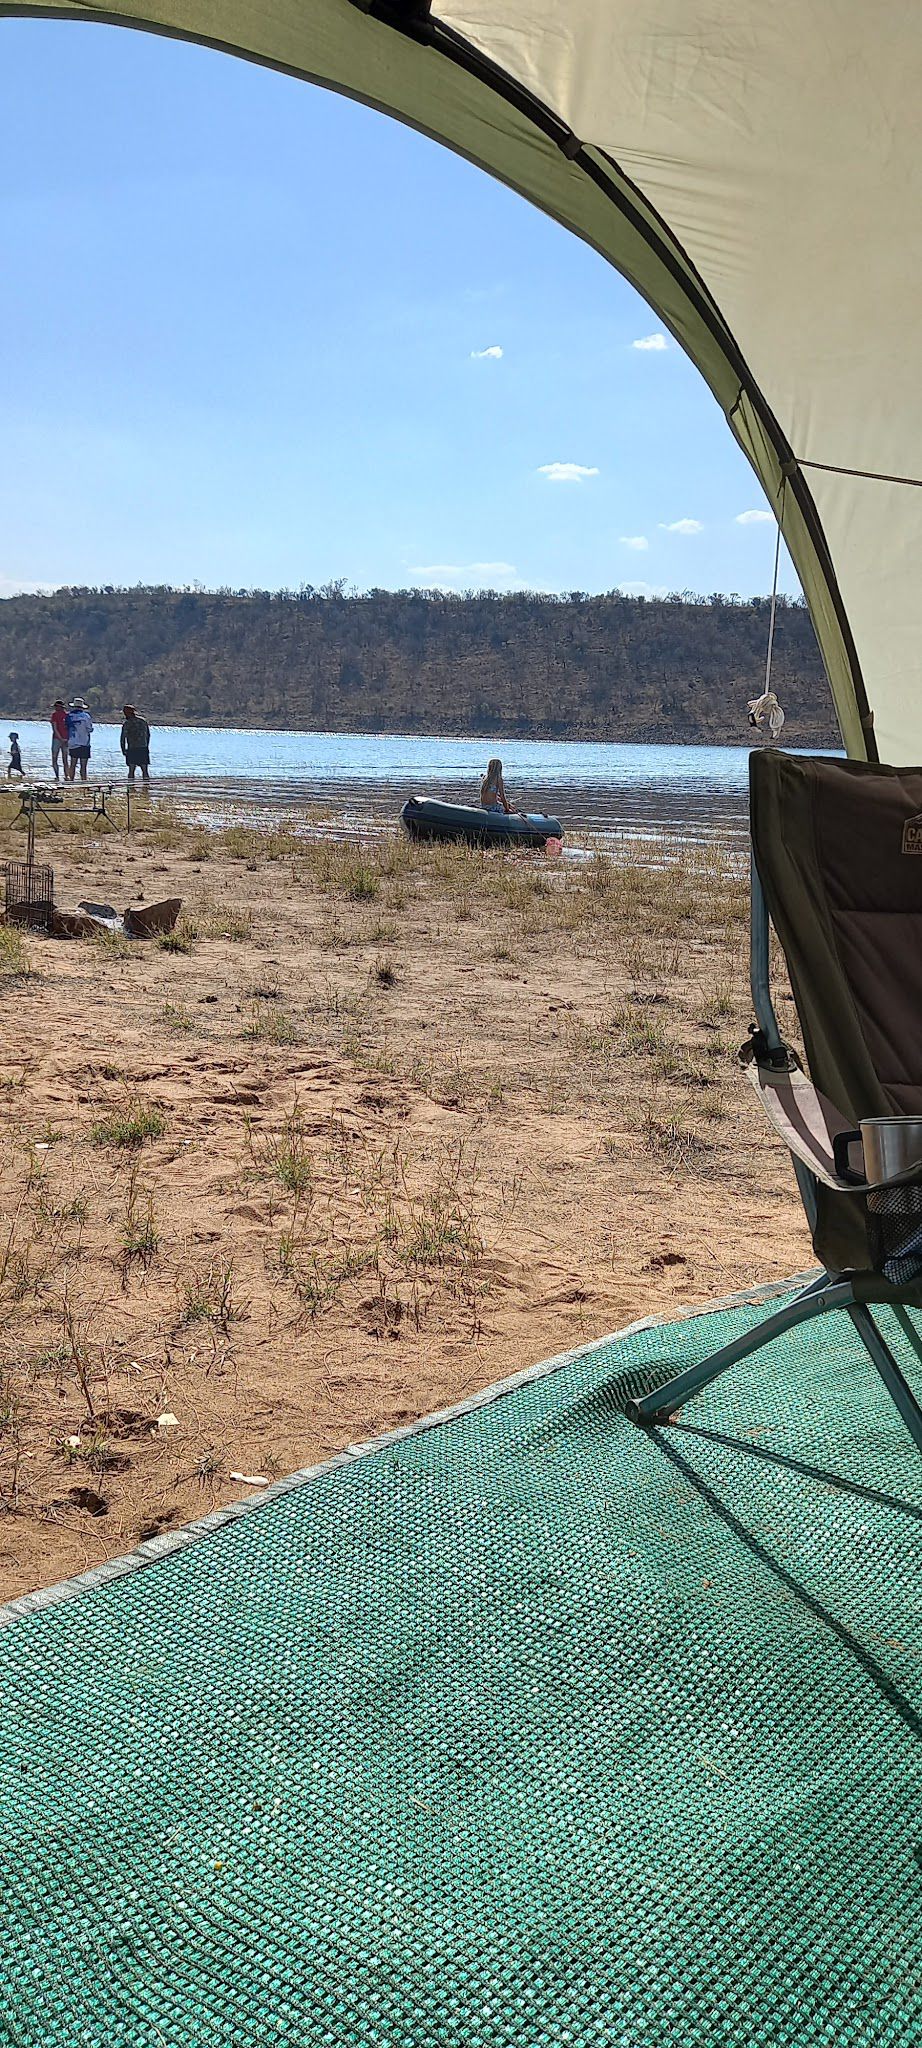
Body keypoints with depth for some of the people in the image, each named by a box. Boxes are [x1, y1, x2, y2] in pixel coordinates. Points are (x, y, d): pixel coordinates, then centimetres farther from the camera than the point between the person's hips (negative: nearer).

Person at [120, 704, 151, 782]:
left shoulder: (127, 723, -6)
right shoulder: (143, 721, 9)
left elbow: (123, 738, -7)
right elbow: (148, 735, 17)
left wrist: (123, 750, 2)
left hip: (132, 750, -4)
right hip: (143, 749, 4)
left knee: (131, 771, 1)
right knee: (145, 771, 6)